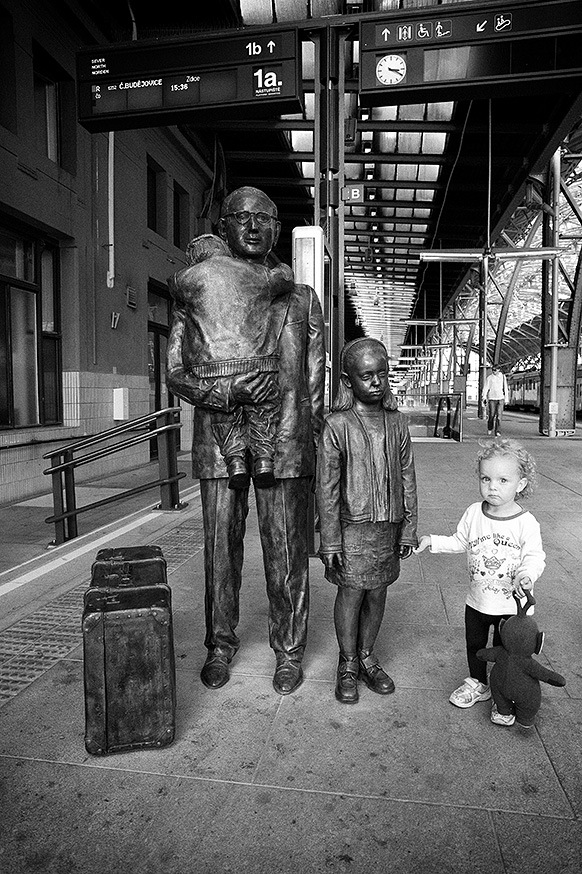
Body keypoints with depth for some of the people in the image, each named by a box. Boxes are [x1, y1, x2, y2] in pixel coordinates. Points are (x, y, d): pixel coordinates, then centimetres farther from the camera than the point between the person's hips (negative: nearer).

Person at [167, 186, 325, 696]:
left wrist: (313, 449, 5)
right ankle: (220, 645, 31)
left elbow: (315, 381, 10)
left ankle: (289, 651, 25)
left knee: (287, 554, 5)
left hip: (284, 445, 0)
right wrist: (228, 390, -17)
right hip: (217, 443, 1)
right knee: (220, 550, 10)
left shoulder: (300, 299, 11)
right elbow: (176, 374, 2)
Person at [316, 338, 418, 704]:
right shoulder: (337, 426, -10)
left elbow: (408, 480, 8)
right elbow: (327, 488, -8)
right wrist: (330, 541, -8)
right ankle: (347, 665, 25)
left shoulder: (397, 423, 2)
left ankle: (367, 657, 33)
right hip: (352, 526, -3)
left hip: (389, 525, 4)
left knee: (377, 594, 13)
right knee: (351, 593, 6)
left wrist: (409, 530, 8)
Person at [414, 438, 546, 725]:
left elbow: (535, 556, -15)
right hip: (476, 600, 4)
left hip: (510, 603, -4)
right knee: (474, 644, 22)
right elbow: (460, 542, 6)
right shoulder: (473, 513, -7)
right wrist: (433, 541, -4)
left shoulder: (526, 523, -18)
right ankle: (478, 684, 47)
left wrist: (526, 573, -34)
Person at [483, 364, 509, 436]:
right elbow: (485, 387, 0)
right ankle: (490, 428, 26)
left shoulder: (503, 377, 8)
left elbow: (505, 388, 14)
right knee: (491, 415, 0)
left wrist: (506, 398, 13)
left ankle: (497, 431, -6)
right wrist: (484, 397, -10)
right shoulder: (489, 377, 2)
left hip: (500, 398, 1)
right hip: (492, 398, -1)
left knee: (499, 415, -7)